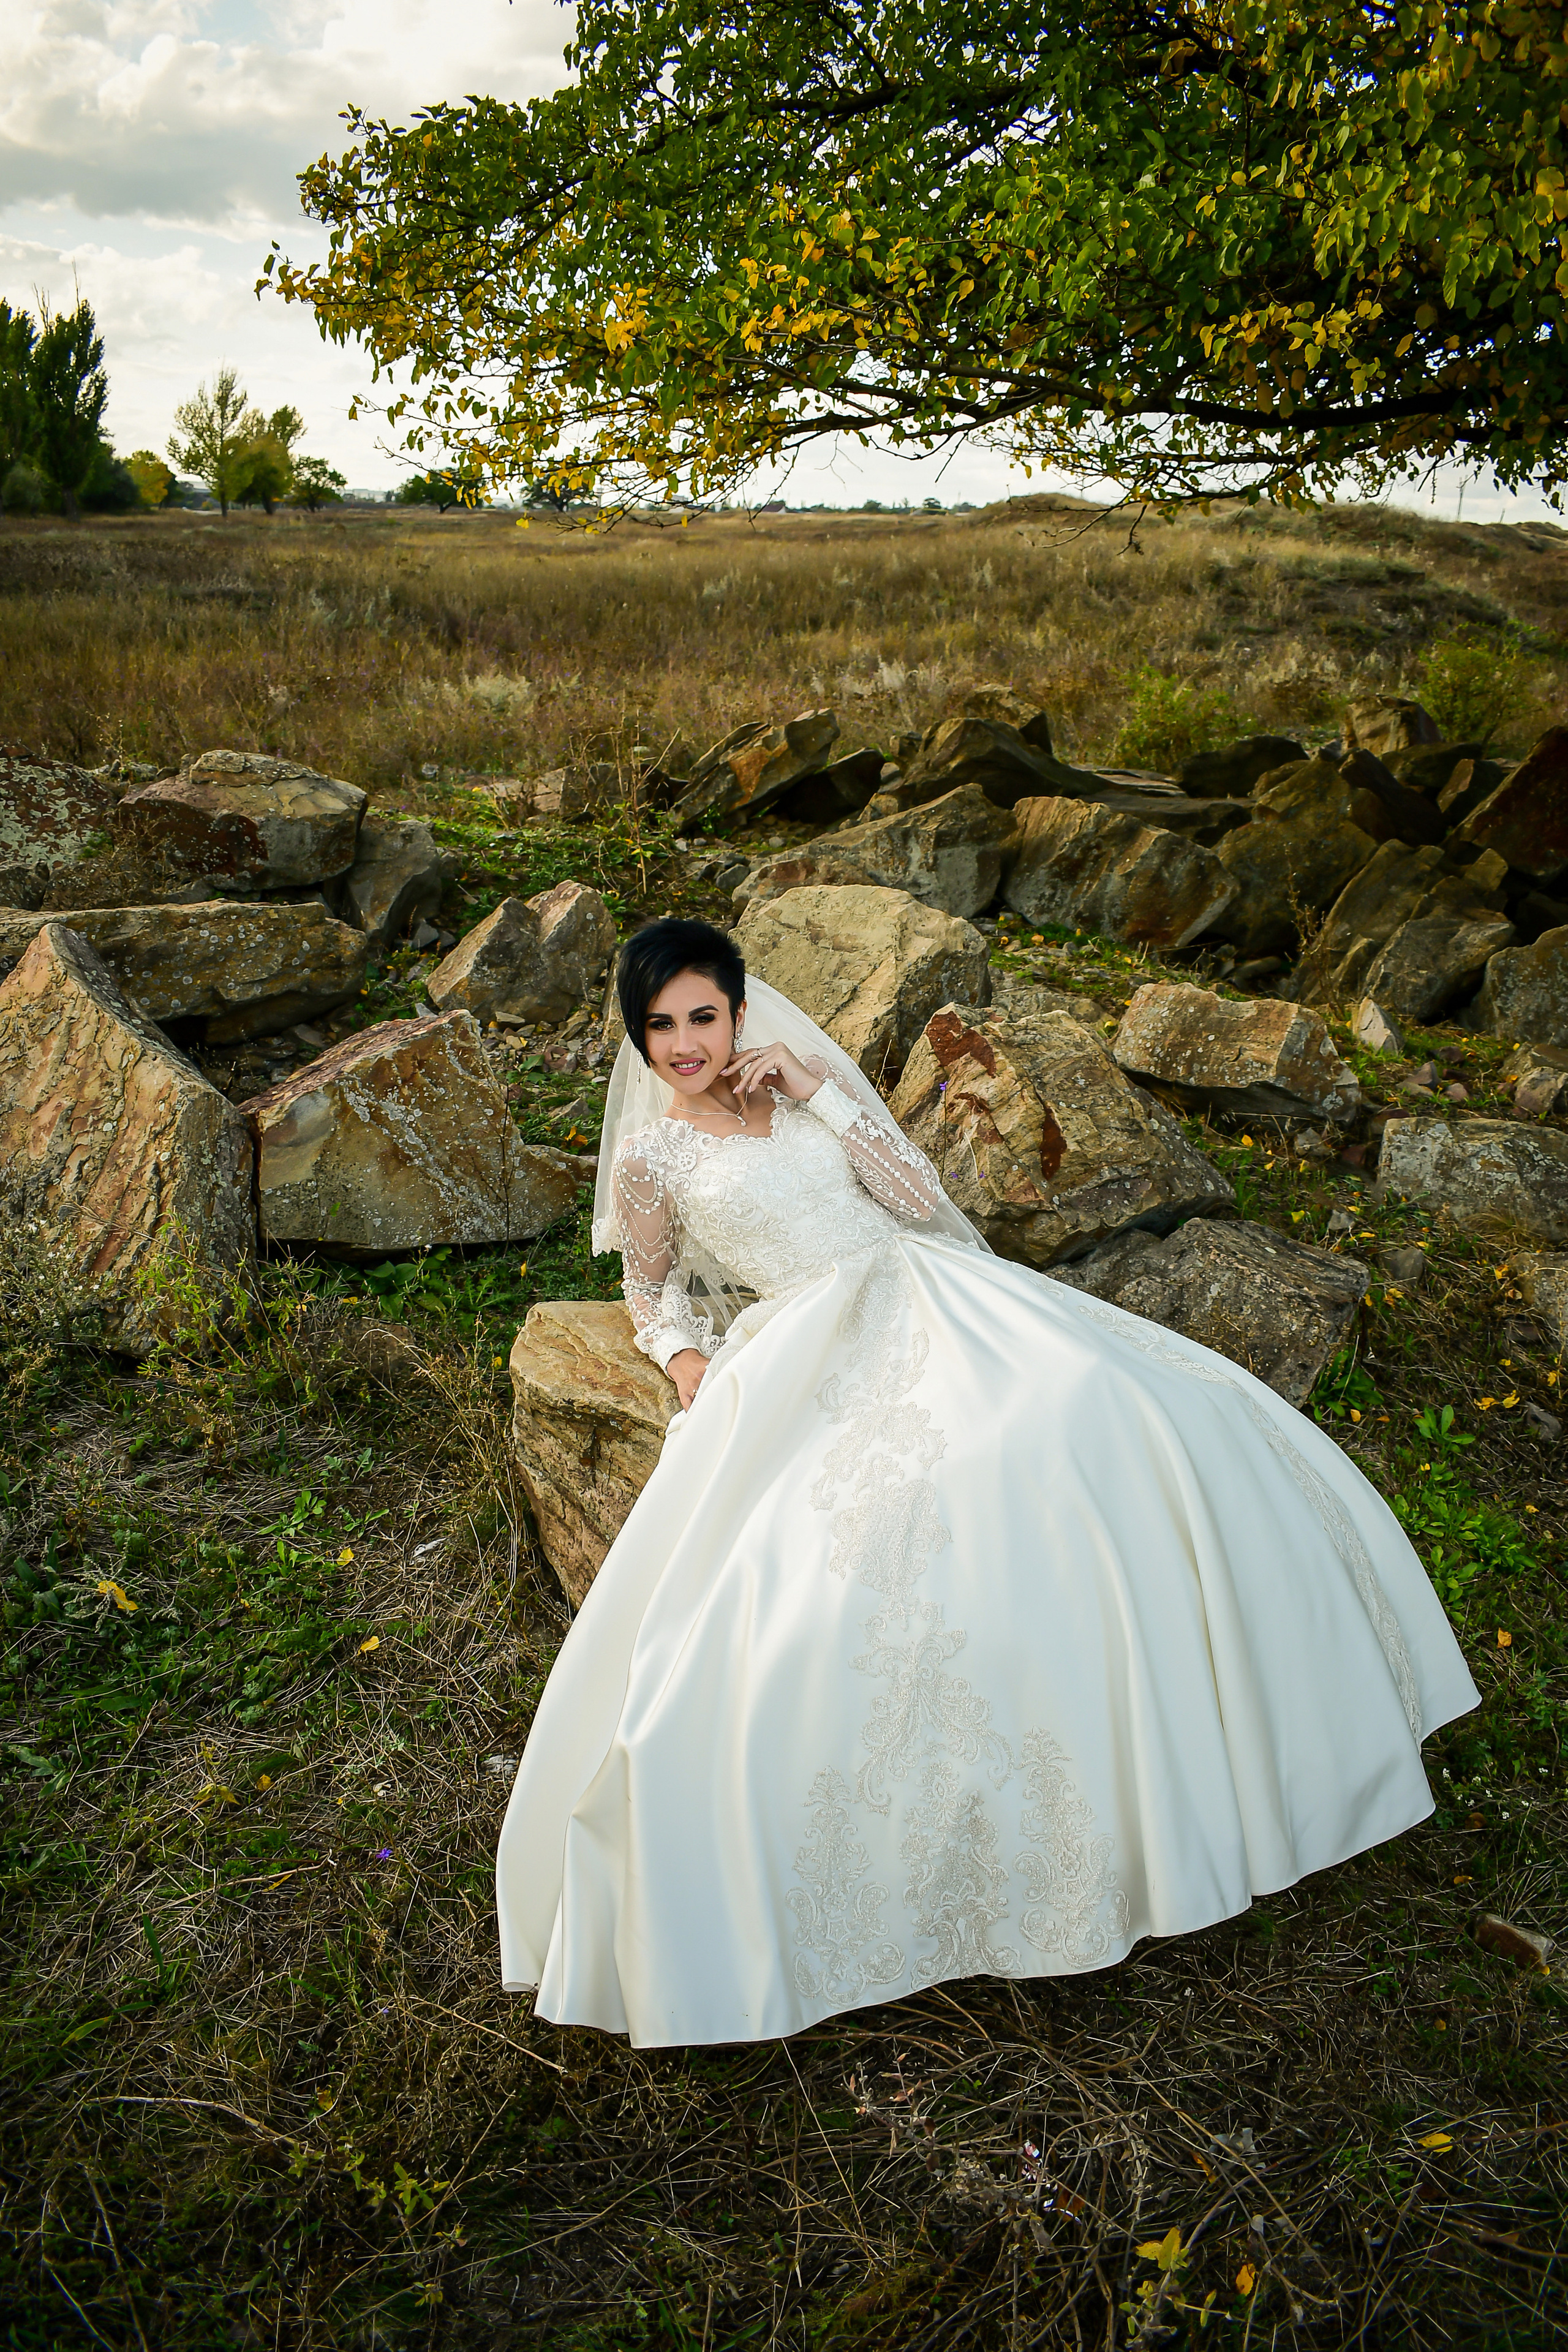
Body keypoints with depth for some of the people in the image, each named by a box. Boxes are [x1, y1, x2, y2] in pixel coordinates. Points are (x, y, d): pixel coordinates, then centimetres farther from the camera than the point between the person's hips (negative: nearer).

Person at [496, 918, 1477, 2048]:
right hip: (811, 1352, -3)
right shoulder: (651, 1158, 9)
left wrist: (817, 1091, -3)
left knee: (1100, 1418, -23)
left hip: (930, 1300, 3)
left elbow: (921, 1195, 6)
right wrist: (687, 1366, 0)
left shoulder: (804, 1084, 14)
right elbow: (653, 1290, 21)